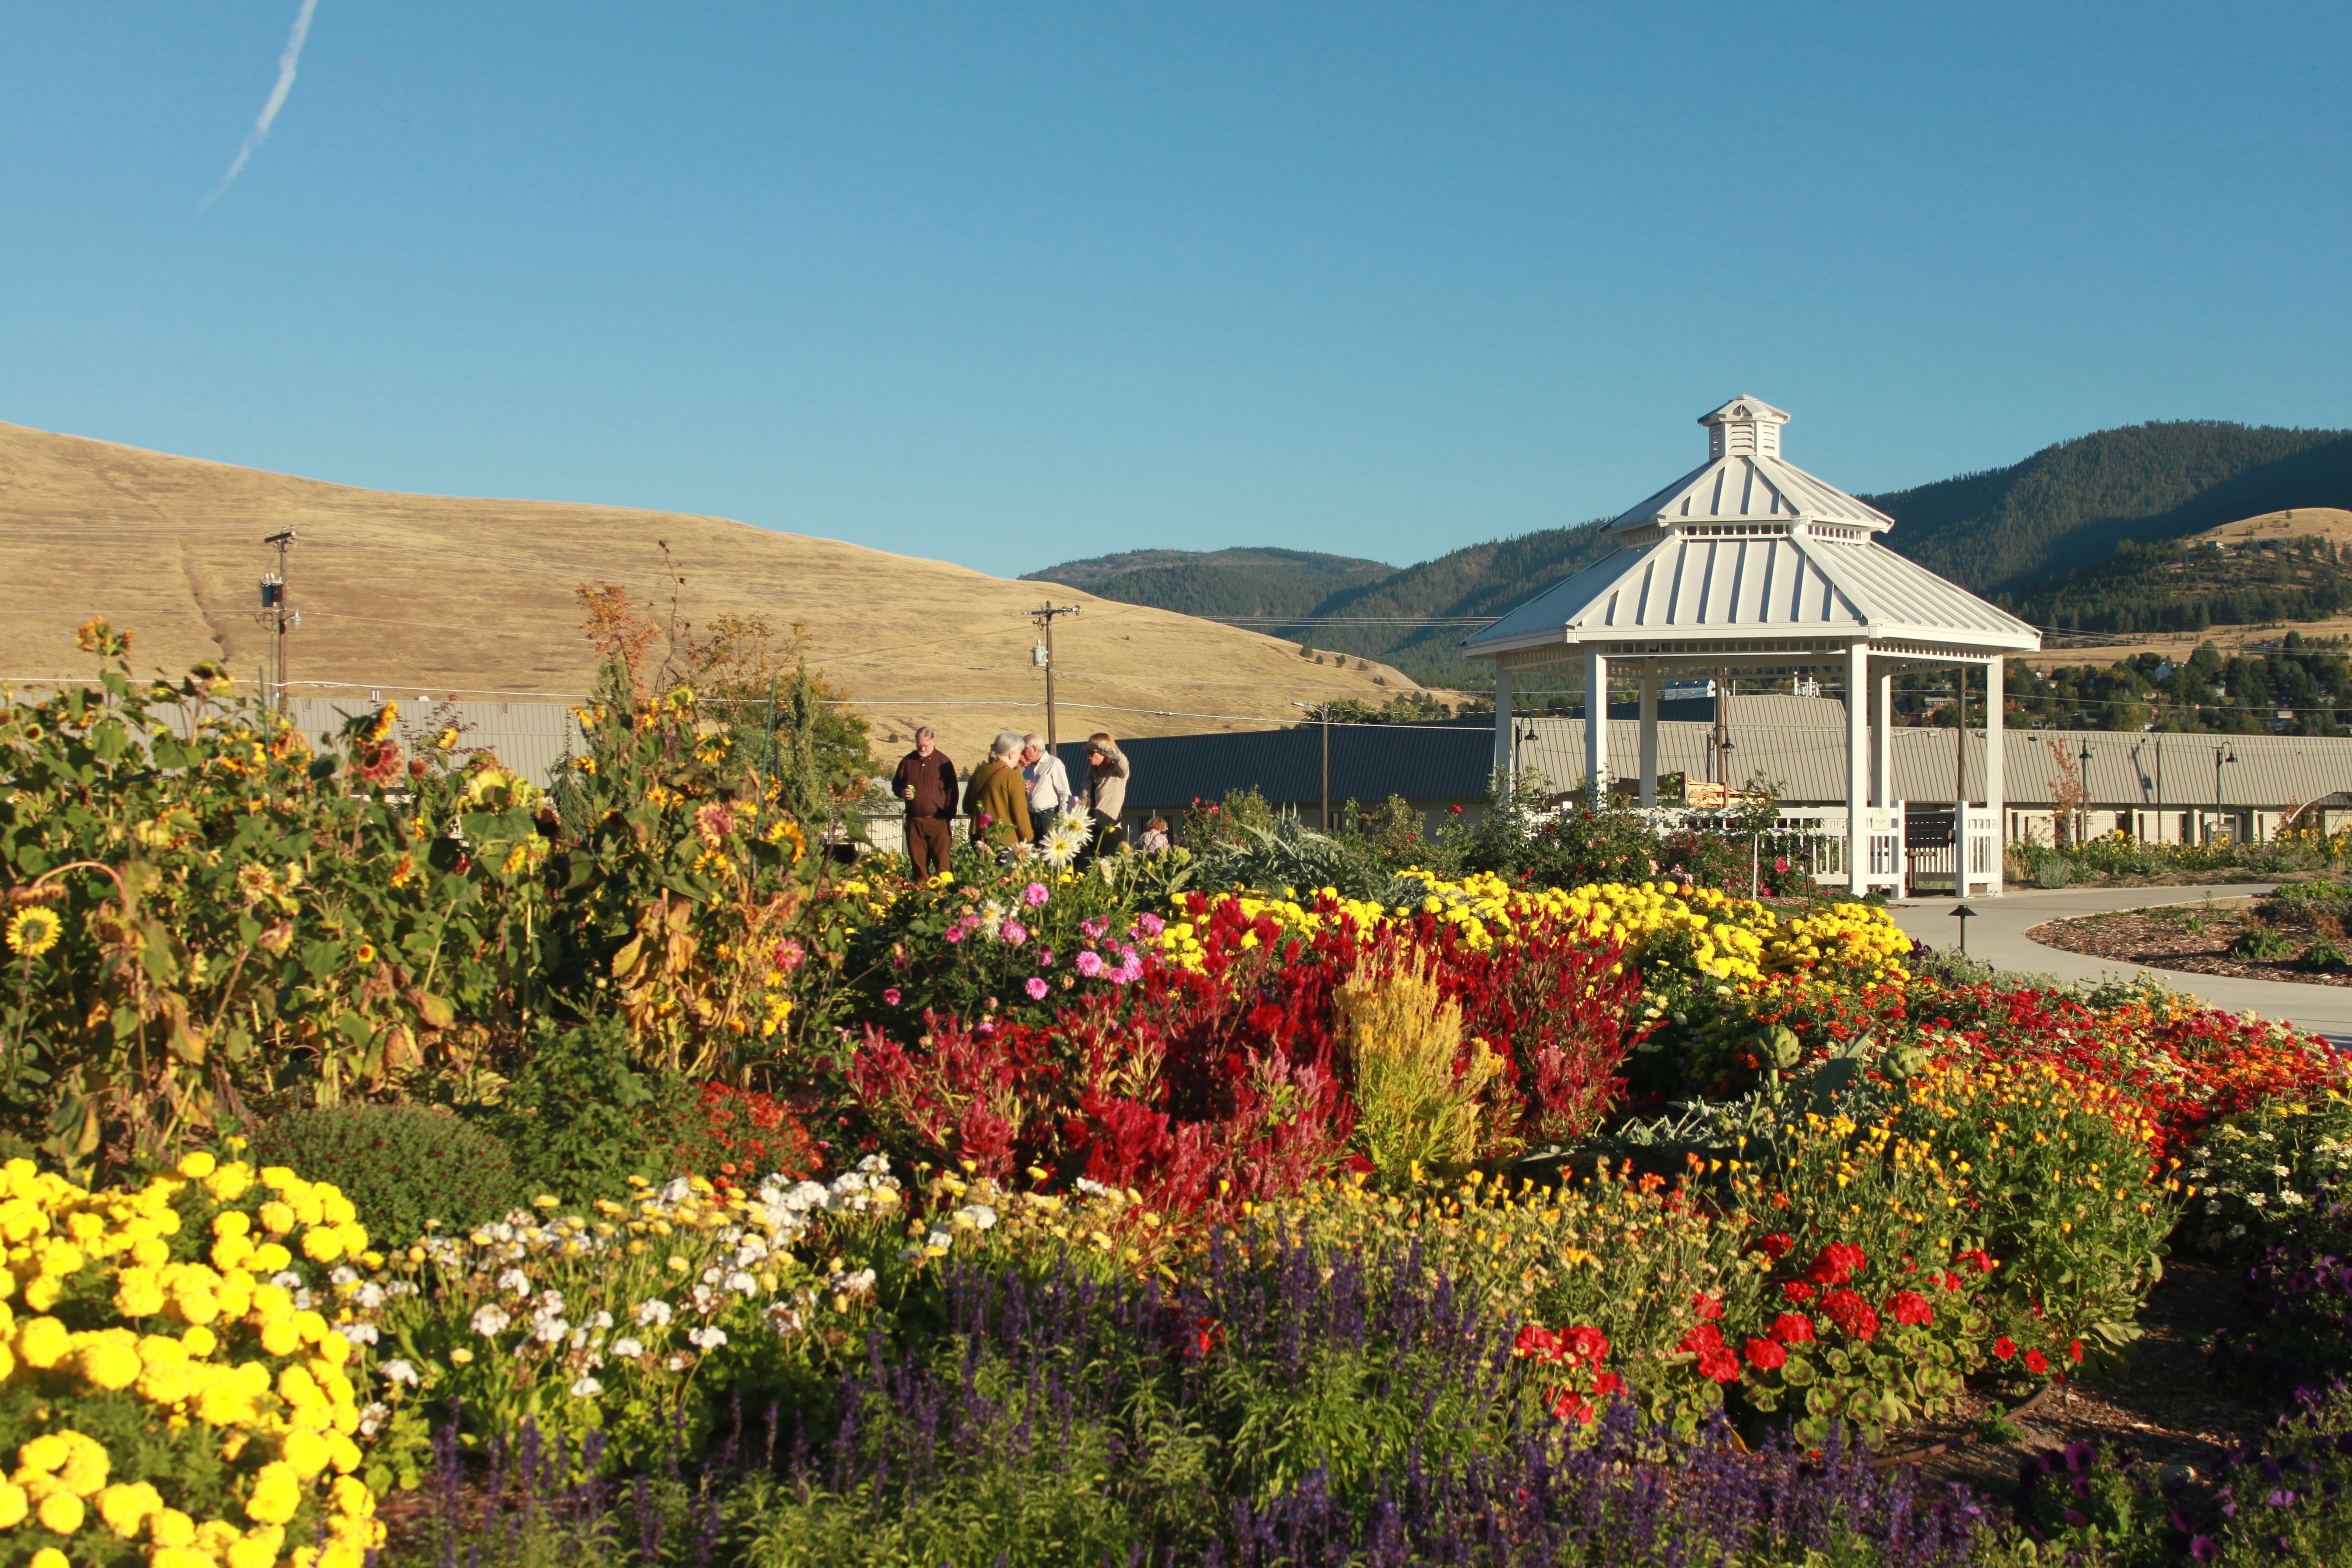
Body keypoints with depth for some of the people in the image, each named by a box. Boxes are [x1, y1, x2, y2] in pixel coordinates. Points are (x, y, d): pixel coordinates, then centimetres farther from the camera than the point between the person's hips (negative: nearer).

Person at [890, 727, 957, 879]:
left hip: (937, 820, -4)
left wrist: (949, 814, -7)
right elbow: (895, 785, 20)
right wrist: (902, 793, -2)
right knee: (917, 861, 7)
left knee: (942, 862, -6)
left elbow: (952, 791, 1)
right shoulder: (908, 761, 11)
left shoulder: (943, 762, 1)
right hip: (914, 821, 4)